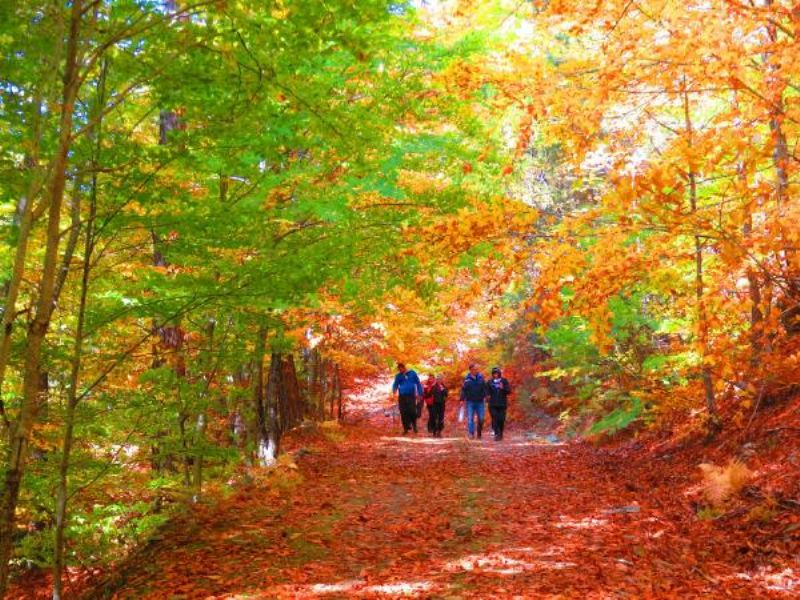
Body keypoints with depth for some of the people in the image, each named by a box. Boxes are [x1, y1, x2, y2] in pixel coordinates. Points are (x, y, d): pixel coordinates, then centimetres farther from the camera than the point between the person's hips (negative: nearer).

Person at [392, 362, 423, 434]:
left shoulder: (412, 373, 2)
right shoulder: (398, 376, 6)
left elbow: (418, 383, 6)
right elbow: (395, 385, 4)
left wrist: (420, 394, 1)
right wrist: (394, 390, -20)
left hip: (411, 396, -2)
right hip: (402, 396, 2)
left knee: (412, 411, -10)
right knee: (403, 412, 0)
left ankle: (414, 426, 13)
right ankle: (406, 428, 10)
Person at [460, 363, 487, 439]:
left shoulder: (481, 377, 3)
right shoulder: (467, 379, -1)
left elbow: (484, 388, 6)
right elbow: (463, 389, 1)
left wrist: (485, 396, -6)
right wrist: (462, 399, -6)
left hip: (480, 401, 1)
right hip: (470, 401, -1)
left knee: (481, 418, 3)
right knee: (470, 418, -7)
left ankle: (479, 434, 19)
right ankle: (471, 433, -8)